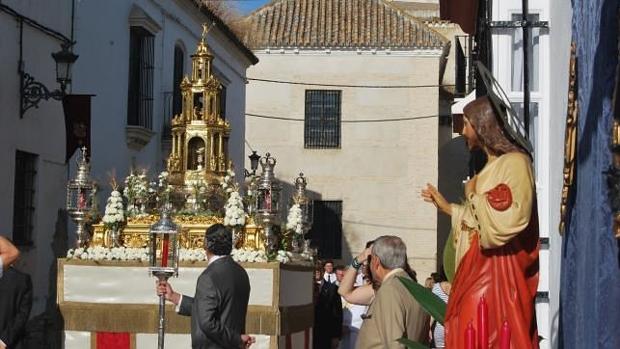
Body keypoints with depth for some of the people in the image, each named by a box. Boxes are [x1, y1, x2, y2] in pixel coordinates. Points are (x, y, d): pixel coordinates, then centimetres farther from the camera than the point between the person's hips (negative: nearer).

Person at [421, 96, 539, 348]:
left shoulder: (514, 163, -11)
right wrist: (446, 207, 30)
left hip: (498, 271, -9)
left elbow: (505, 223, -23)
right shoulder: (491, 166, 17)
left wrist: (473, 195, -8)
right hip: (478, 269, 9)